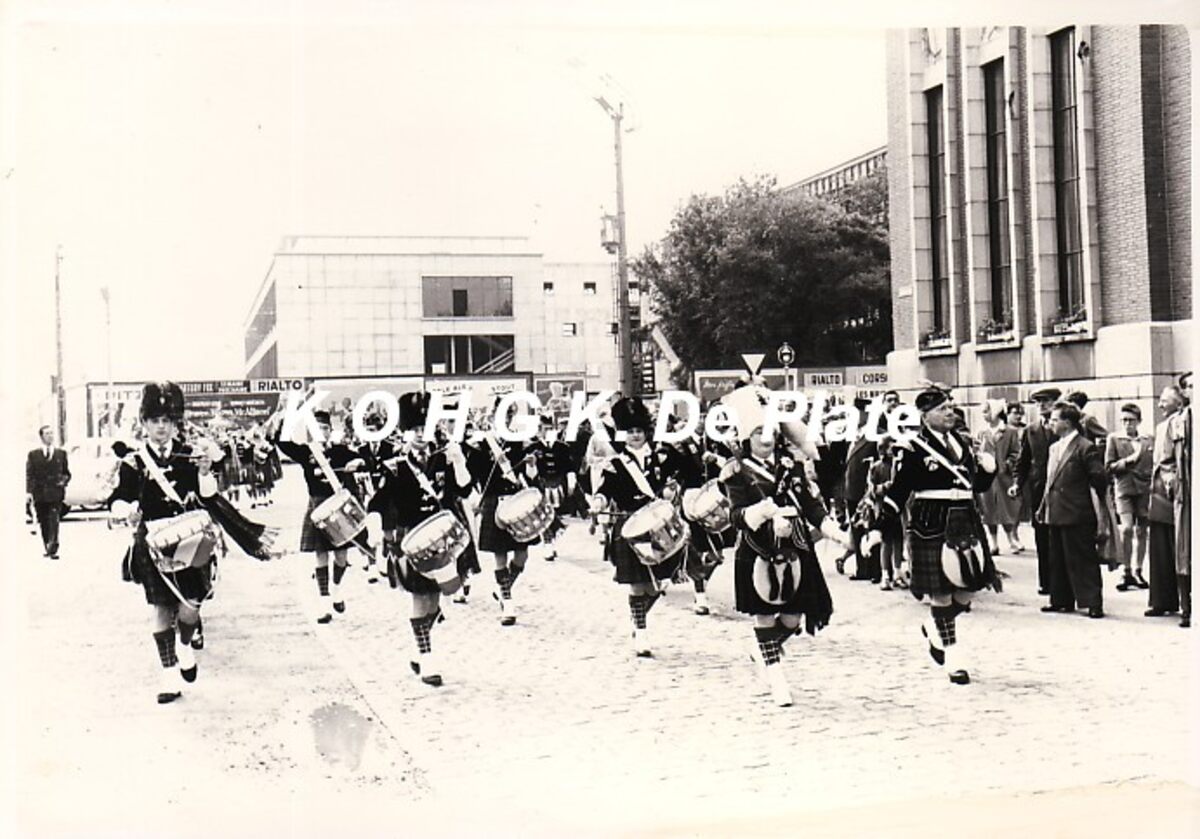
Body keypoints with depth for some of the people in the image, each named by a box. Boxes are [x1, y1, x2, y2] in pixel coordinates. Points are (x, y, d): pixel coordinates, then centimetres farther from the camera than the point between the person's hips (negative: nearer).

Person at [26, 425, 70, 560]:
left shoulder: (61, 453, 10)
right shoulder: (33, 455, 7)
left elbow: (67, 473, 16)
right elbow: (29, 475, 1)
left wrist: (64, 480, -6)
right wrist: (29, 492, -10)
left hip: (55, 493, -1)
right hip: (39, 494, 1)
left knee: (54, 521, -12)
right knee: (43, 523, 7)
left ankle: (53, 549, -16)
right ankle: (47, 548, 20)